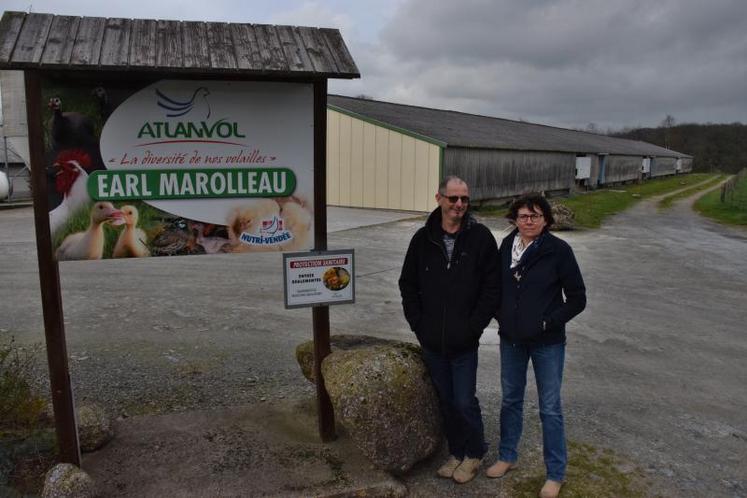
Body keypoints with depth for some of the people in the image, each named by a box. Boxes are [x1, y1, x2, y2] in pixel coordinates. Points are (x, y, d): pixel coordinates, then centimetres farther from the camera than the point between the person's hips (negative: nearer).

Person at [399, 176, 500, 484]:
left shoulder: (480, 237, -7)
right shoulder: (423, 239, 0)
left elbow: (492, 288, -6)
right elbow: (408, 285, 7)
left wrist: (474, 326, -11)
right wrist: (418, 324, 1)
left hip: (463, 342, -3)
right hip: (431, 342, 3)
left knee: (464, 402, 4)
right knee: (446, 401, 16)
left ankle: (474, 453, 30)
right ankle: (456, 452, 36)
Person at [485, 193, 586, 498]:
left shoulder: (558, 251, -13)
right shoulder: (507, 246, -2)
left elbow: (577, 298, -8)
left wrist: (548, 322, -13)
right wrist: (501, 315, 1)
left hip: (547, 343, -4)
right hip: (511, 339, 4)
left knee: (549, 408, 7)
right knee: (510, 400, 18)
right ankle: (507, 457, 39)